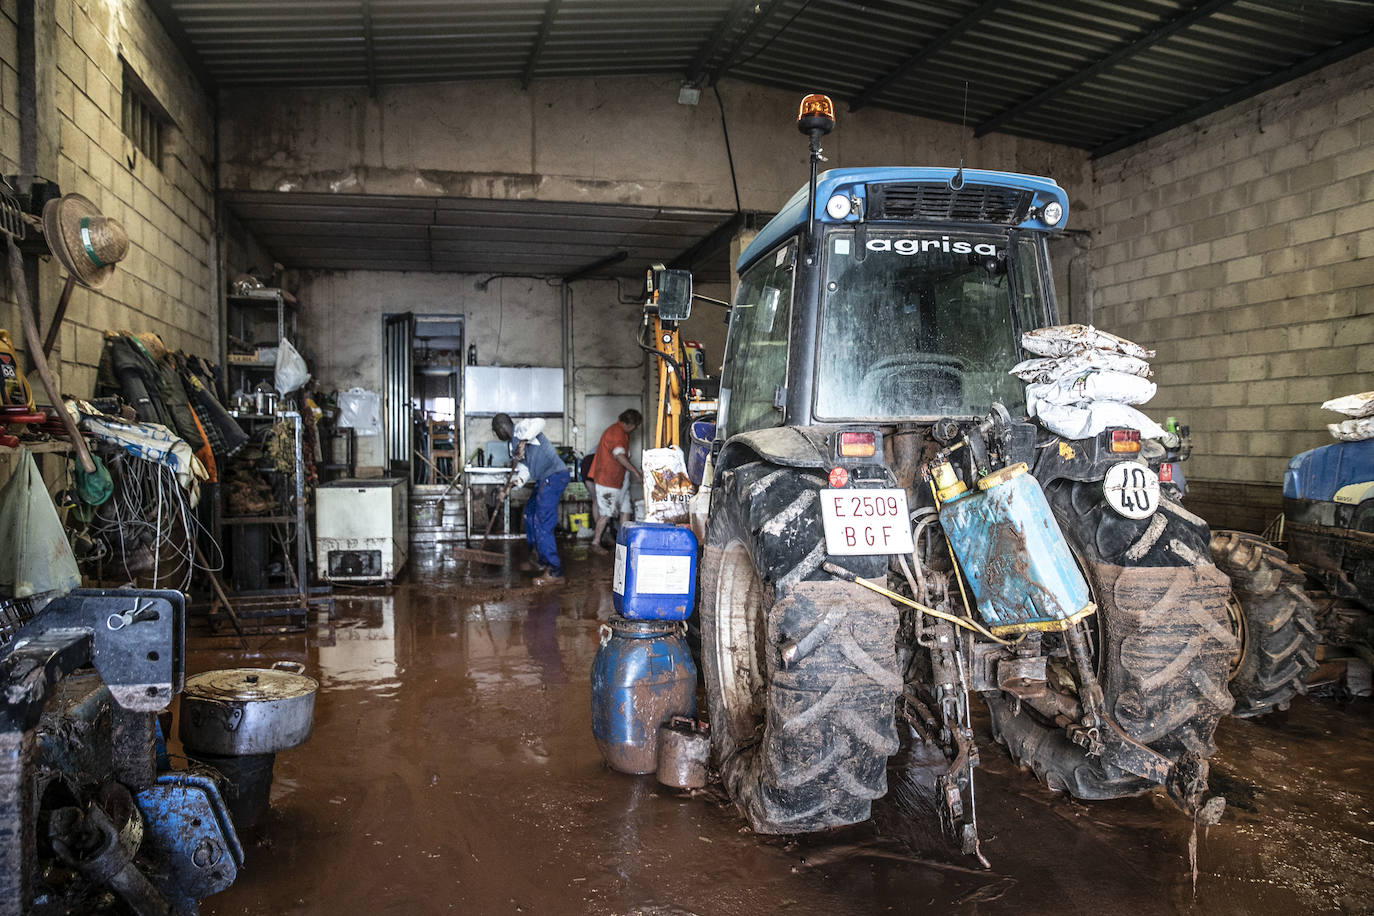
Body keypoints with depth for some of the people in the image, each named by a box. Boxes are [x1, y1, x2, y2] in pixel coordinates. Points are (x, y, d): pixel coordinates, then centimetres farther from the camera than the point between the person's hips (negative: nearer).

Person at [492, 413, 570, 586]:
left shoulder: (521, 428, -3)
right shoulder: (514, 445, 23)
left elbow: (539, 422, -24)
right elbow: (524, 471, 18)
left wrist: (523, 441, -31)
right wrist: (514, 483, 0)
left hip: (554, 476, -11)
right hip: (544, 480, 11)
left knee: (543, 525, -10)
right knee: (530, 514, 25)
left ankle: (555, 573, -7)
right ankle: (537, 557, 40)